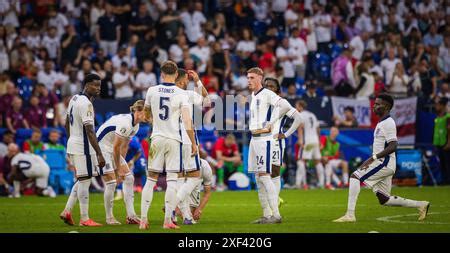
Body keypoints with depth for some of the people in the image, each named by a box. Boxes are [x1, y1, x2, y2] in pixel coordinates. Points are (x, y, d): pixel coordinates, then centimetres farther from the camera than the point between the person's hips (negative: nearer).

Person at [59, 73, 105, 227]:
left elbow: (67, 124, 21)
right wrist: (99, 154, -24)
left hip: (72, 144, 9)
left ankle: (67, 211, 15)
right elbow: (89, 131, -23)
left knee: (82, 180, 17)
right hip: (83, 147, -9)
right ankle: (84, 219, 0)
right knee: (84, 180, -3)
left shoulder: (74, 99, 12)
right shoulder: (86, 104, -18)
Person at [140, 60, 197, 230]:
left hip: (156, 139, 2)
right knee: (172, 180, 1)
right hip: (174, 139, -2)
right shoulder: (181, 94, -6)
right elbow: (187, 121, -12)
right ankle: (168, 221, -2)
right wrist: (193, 144, -3)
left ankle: (143, 219, 4)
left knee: (151, 179, 7)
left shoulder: (152, 91, 2)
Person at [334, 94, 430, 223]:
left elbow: (393, 146, -22)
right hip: (382, 164, 10)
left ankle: (350, 214, -22)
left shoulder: (388, 123, -12)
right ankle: (420, 205, 18)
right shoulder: (381, 123, 19)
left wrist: (373, 158, -25)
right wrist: (371, 160, 20)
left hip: (385, 162, -10)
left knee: (355, 177, -17)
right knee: (384, 200, 11)